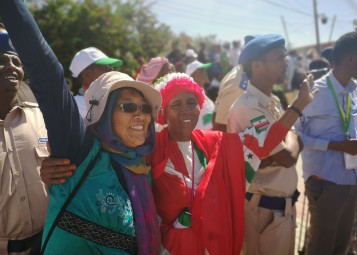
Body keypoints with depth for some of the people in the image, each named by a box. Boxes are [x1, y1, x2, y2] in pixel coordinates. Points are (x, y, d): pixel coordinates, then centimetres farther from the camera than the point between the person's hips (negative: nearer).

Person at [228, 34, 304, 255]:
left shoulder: (274, 102, 7)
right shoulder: (248, 108, -23)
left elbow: (296, 143, 10)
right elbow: (287, 157, -24)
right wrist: (290, 135, -4)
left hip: (285, 203, 9)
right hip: (266, 207, -9)